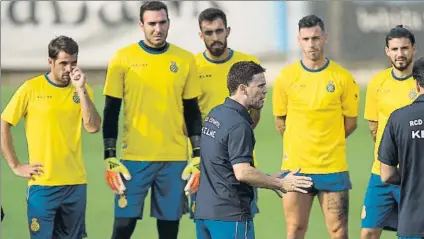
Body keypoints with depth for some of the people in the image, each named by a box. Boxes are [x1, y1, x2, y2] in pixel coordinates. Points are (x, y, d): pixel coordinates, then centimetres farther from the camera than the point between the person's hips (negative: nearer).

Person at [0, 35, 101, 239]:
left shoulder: (82, 90, 6)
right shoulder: (31, 89, -4)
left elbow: (93, 127, -6)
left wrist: (81, 90, -12)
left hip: (76, 183, 3)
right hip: (42, 184, -3)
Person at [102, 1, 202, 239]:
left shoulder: (186, 60, 5)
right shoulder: (123, 58, 0)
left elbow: (192, 111, 10)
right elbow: (111, 111, 1)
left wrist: (199, 155, 4)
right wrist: (109, 156, -5)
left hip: (175, 159, 2)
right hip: (135, 157, -2)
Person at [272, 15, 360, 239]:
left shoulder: (343, 78, -2)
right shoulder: (286, 77, 0)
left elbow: (350, 122, 8)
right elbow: (280, 121, 11)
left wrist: (327, 143, 10)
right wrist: (300, 144, 10)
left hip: (333, 167, -1)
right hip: (295, 167, 1)